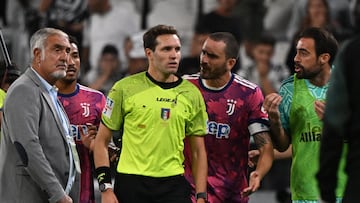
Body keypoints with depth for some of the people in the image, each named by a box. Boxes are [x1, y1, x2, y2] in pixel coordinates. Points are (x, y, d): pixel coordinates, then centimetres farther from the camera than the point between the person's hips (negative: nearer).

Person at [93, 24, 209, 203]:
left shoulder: (191, 94, 8)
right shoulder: (125, 88, 0)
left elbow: (198, 151, 12)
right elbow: (101, 141, 3)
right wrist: (106, 188, -5)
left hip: (174, 185, 2)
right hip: (131, 184, -2)